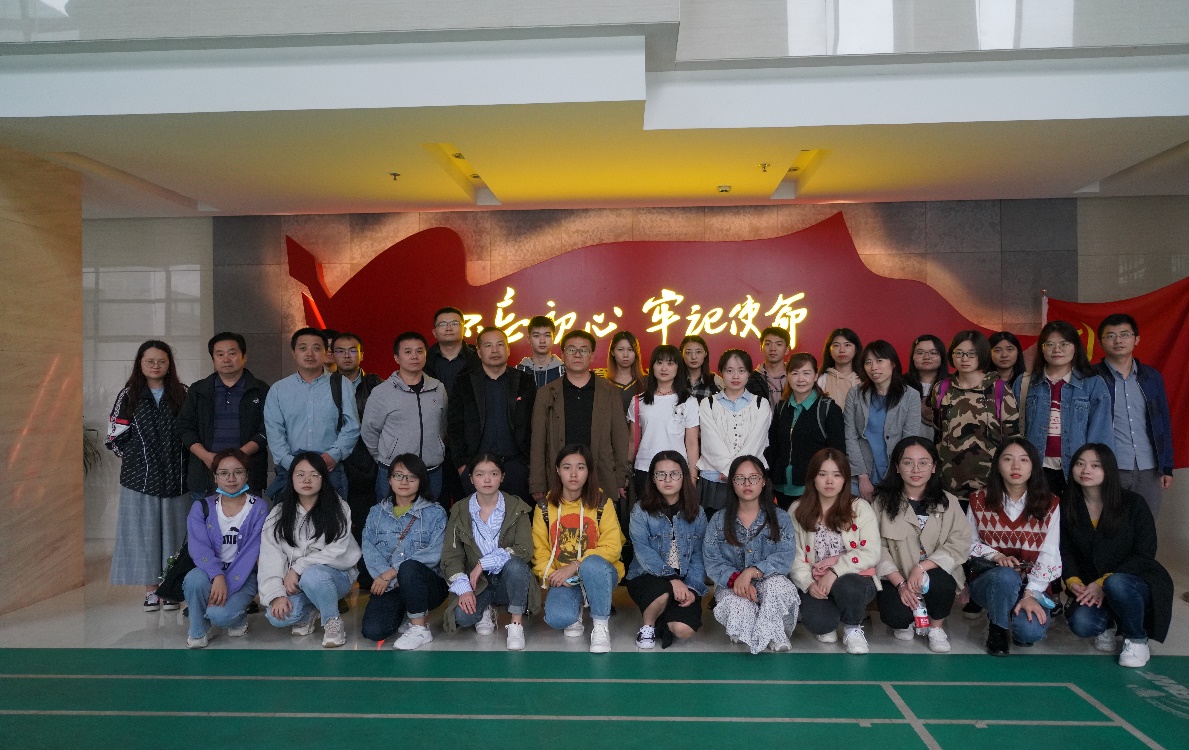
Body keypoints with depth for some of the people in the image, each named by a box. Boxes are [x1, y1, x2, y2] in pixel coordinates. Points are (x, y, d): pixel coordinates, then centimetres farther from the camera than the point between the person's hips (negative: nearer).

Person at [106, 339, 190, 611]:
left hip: (175, 477, 0)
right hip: (139, 477, 0)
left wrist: (180, 461, 0)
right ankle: (150, 590, 12)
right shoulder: (128, 395, 5)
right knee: (143, 530, 2)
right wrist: (136, 457, 0)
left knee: (172, 529, 4)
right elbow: (115, 436, 4)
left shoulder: (181, 395, 6)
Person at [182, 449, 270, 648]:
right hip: (211, 571, 2)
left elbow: (251, 552, -13)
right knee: (195, 578, -32)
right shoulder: (201, 508, -2)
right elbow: (198, 548, -14)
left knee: (219, 614, -28)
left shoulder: (258, 508, -7)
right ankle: (198, 631, -5)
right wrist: (218, 576, -32)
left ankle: (238, 618, 11)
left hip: (243, 575, -2)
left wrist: (227, 586, -23)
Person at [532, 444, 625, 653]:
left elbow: (612, 546, -12)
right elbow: (539, 549, 2)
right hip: (563, 580, 2)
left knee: (592, 564, -38)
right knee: (556, 619, -29)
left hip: (599, 573, -1)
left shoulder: (602, 503, -4)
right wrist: (549, 574, -17)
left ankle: (600, 626, -17)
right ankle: (576, 608, 9)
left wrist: (574, 567, -20)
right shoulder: (545, 506, 3)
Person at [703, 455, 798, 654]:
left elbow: (784, 557, -11)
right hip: (731, 585, 0)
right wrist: (735, 579, -24)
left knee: (779, 584, -35)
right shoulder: (718, 521, 5)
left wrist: (751, 572, -27)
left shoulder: (780, 518, 3)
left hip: (769, 582, 0)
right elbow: (712, 561, -4)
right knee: (738, 607, -35)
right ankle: (772, 637, -3)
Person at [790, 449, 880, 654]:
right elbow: (794, 555, -1)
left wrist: (835, 571, -20)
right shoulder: (798, 511, 4)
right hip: (815, 584, 1)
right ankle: (827, 626, 11)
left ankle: (853, 628, -3)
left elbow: (871, 553, -9)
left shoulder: (860, 508, -1)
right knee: (817, 623, -29)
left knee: (847, 587, -37)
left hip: (854, 579, -1)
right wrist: (808, 583, -18)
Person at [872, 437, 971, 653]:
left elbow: (960, 545, -10)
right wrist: (901, 583, -20)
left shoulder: (948, 502, -1)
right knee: (895, 616, -27)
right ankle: (906, 620, 14)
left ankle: (936, 627, 0)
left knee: (938, 581, -33)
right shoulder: (883, 502, -6)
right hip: (896, 578, -1)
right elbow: (877, 548, -10)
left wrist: (922, 567, -23)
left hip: (936, 574, 1)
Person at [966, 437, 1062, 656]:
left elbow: (1048, 555, -8)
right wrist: (996, 556, -16)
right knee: (1006, 576, -37)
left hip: (1031, 585, 0)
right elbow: (969, 544, 5)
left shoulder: (1049, 505, -2)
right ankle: (998, 628, -8)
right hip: (988, 580, 0)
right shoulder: (979, 501, 0)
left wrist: (1030, 594, -18)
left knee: (1031, 631, -28)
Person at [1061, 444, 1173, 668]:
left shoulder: (1133, 503, -11)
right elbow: (1065, 550, 1)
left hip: (1137, 581, -2)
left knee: (1116, 584, -39)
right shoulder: (1067, 507, -1)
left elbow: (1144, 554, -12)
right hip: (1091, 588, 2)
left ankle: (1137, 640, -8)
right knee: (1081, 624, -28)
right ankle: (1106, 624, 13)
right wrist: (1073, 581, -19)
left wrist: (1104, 582, -21)